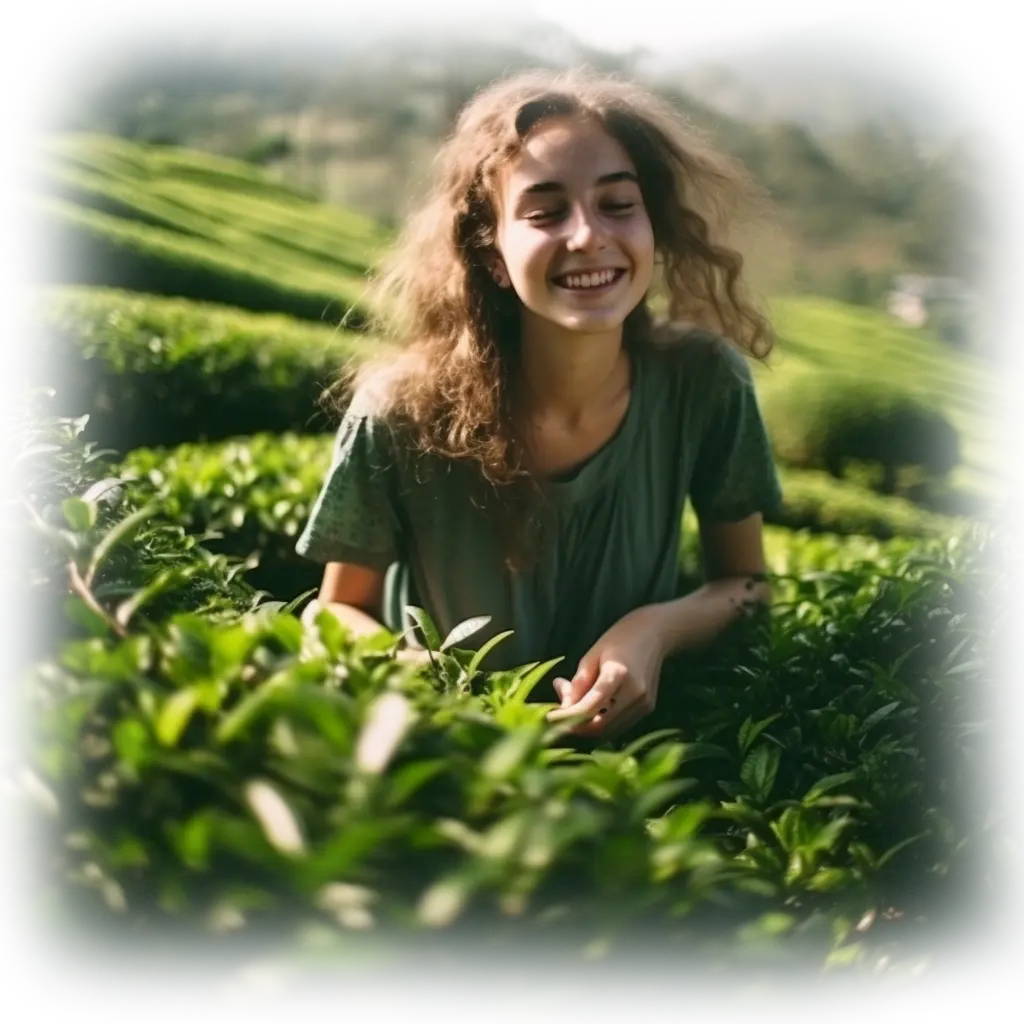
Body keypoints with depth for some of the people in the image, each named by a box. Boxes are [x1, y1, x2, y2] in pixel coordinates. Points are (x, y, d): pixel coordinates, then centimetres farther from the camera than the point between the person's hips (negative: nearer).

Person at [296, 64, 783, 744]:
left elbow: (747, 583, 2)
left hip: (631, 739, 1)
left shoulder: (706, 382, -13)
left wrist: (657, 628, -18)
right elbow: (340, 610, -2)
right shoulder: (403, 412, -19)